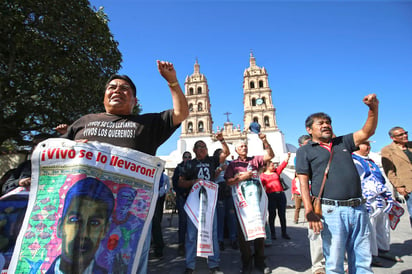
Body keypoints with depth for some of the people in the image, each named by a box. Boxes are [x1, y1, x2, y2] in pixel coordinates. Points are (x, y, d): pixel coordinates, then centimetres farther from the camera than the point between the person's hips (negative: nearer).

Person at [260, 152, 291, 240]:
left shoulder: (276, 172, 17)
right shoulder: (263, 175, 5)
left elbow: (283, 165, 8)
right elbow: (260, 185, -1)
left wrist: (288, 157, -1)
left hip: (281, 194, 4)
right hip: (271, 196, -4)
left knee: (282, 214, 6)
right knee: (272, 214, 0)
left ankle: (284, 233, 15)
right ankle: (273, 233, 10)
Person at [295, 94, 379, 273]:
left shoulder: (342, 142, 19)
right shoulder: (305, 151, 5)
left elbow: (367, 132, 12)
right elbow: (303, 183, -4)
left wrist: (373, 108, -5)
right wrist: (309, 212, -14)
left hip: (358, 209, 5)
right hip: (331, 211, -4)